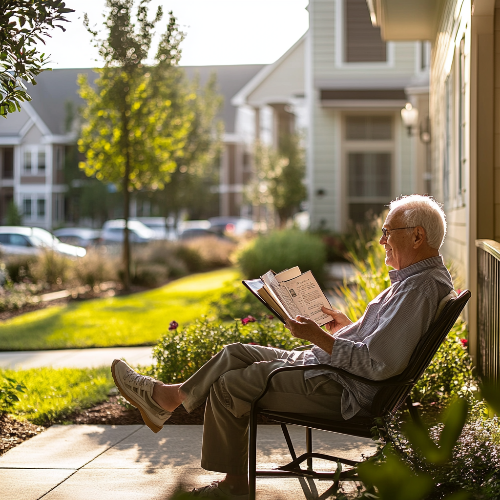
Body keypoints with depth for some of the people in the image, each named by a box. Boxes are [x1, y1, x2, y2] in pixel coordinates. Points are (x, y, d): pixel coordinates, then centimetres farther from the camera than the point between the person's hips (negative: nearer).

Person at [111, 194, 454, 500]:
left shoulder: (420, 289, -24)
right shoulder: (416, 277, 10)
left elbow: (379, 364, -32)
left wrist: (318, 337, -25)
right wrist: (347, 328, 11)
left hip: (343, 390, -11)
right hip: (329, 367, 11)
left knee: (228, 386, -2)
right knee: (237, 353, 13)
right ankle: (170, 396, 24)